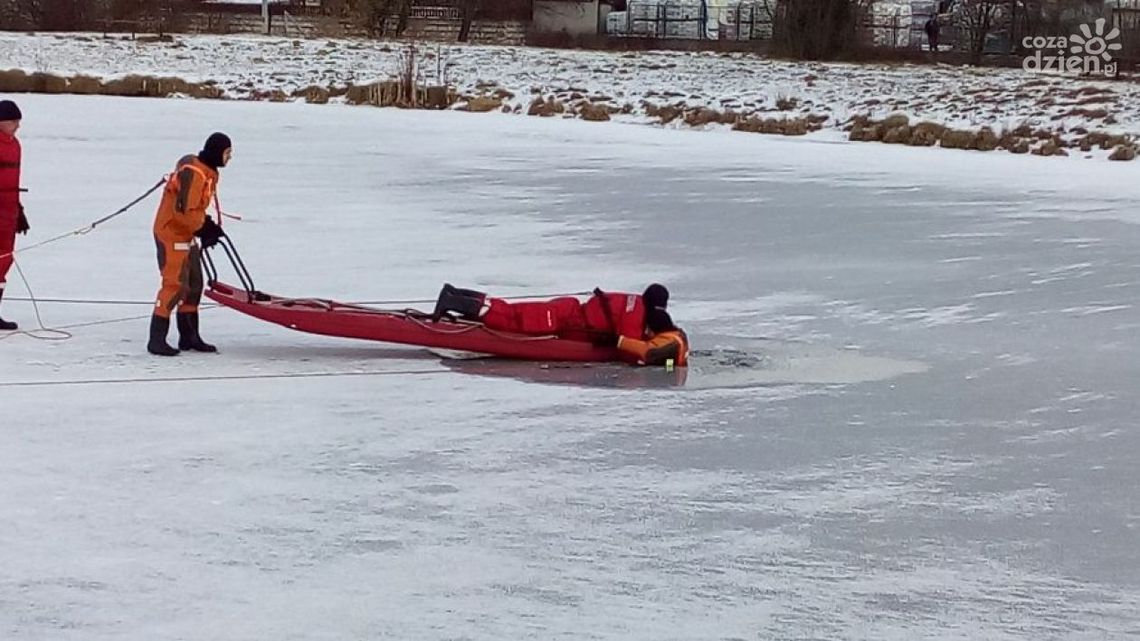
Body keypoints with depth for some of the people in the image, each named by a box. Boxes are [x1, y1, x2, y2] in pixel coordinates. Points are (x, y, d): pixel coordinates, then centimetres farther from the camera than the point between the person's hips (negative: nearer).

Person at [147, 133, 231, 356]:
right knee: (175, 285, -12)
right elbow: (183, 211, -27)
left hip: (186, 235, 10)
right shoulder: (193, 173, -23)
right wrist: (205, 227, -15)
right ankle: (156, 340, -10)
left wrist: (207, 226, 6)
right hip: (171, 234, -10)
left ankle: (189, 337, 23)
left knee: (193, 285, 14)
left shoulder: (208, 172, 10)